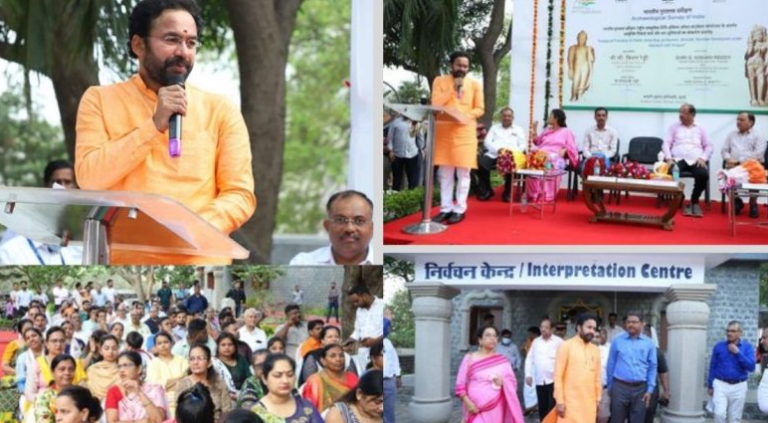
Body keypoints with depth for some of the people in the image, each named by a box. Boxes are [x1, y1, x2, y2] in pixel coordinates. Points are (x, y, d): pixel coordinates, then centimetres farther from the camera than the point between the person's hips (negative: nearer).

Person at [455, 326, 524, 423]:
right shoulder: (470, 358, 3)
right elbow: (460, 384, 2)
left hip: (495, 409, 2)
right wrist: (467, 402, -10)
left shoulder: (502, 360, 9)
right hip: (476, 409, -2)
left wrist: (503, 382, -11)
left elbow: (512, 383, 10)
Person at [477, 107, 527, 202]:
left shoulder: (518, 130, 23)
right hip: (493, 155, 1)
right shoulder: (494, 127, 25)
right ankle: (486, 191, -11)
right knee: (481, 162, -30)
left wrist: (513, 151, -12)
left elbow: (523, 145, 10)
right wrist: (498, 149, -10)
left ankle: (508, 193, -18)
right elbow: (487, 142, 11)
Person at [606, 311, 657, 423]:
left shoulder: (649, 343, 5)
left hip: (640, 389, 1)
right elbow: (610, 364, 6)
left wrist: (650, 389, 0)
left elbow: (652, 367, 6)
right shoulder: (617, 341, 2)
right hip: (620, 387, -1)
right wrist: (610, 387, 6)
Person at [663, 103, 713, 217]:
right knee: (671, 172, -36)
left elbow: (709, 146, 15)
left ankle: (694, 201, -11)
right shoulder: (674, 127, 19)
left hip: (696, 161, 1)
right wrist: (669, 158, -9)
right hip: (678, 159, 0)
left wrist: (703, 158, -5)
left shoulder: (700, 129, 21)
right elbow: (666, 144, 9)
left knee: (703, 174, -33)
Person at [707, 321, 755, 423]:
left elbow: (751, 367, -10)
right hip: (721, 385, 0)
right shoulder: (719, 346, 3)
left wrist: (737, 353, -15)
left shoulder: (747, 347, 2)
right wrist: (710, 386, 8)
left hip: (739, 387, 1)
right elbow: (712, 367, 8)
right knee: (720, 413, -17)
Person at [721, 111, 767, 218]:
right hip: (733, 165, 3)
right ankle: (736, 201, -4)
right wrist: (729, 159, -6)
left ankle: (753, 204, -9)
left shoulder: (757, 136, 7)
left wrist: (739, 161, -16)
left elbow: (758, 154, -7)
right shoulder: (732, 135, 23)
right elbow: (724, 150, 18)